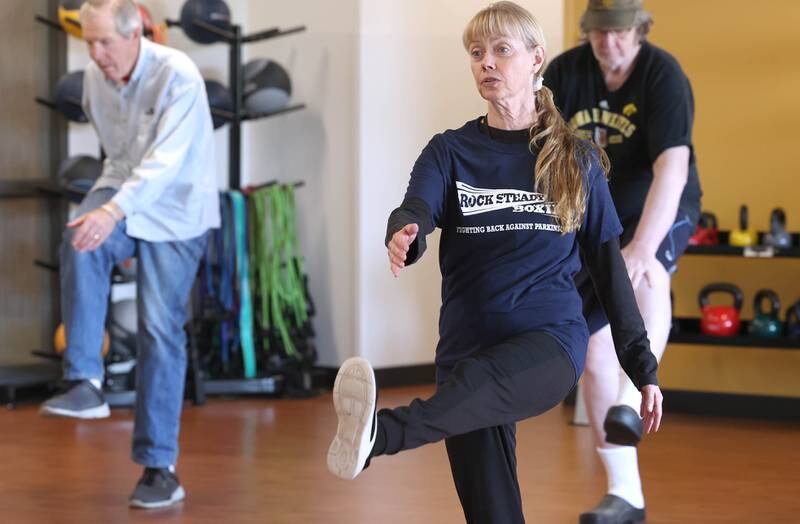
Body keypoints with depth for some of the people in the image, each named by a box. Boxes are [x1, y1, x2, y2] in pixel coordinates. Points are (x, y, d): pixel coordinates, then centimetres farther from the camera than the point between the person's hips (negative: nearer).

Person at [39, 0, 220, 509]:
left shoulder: (178, 76, -21)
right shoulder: (95, 79, -1)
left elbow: (165, 159, -34)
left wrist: (115, 210, -46)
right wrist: (108, 200, 14)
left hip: (176, 211, -4)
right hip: (122, 190, 4)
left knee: (160, 331, -7)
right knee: (80, 245, -30)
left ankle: (160, 468, 1)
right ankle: (85, 384, -31)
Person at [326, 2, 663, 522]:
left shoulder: (576, 160, 7)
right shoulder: (450, 152, 8)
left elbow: (608, 265, 10)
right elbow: (416, 211, -11)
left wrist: (643, 367, 9)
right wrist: (404, 237, -37)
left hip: (550, 338, -2)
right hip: (467, 343, 2)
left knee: (480, 381, -36)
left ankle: (378, 434, -63)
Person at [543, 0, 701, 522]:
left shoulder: (664, 76, -20)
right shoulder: (564, 74, -8)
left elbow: (672, 168, -31)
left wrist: (640, 247, -41)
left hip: (659, 215, -4)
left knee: (645, 277, -40)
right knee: (595, 356, -1)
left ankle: (630, 402, -50)